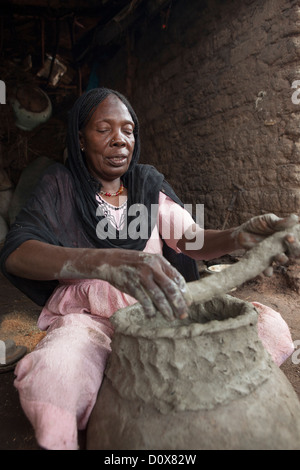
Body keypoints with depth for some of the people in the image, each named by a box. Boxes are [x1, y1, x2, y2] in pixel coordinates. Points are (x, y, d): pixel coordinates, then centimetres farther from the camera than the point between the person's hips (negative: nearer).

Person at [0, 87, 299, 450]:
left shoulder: (148, 182, 7)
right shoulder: (60, 185, -4)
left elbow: (193, 240, 0)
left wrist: (239, 237, -26)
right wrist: (107, 262, -41)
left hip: (157, 311, 4)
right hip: (87, 319, -3)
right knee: (51, 375, -38)